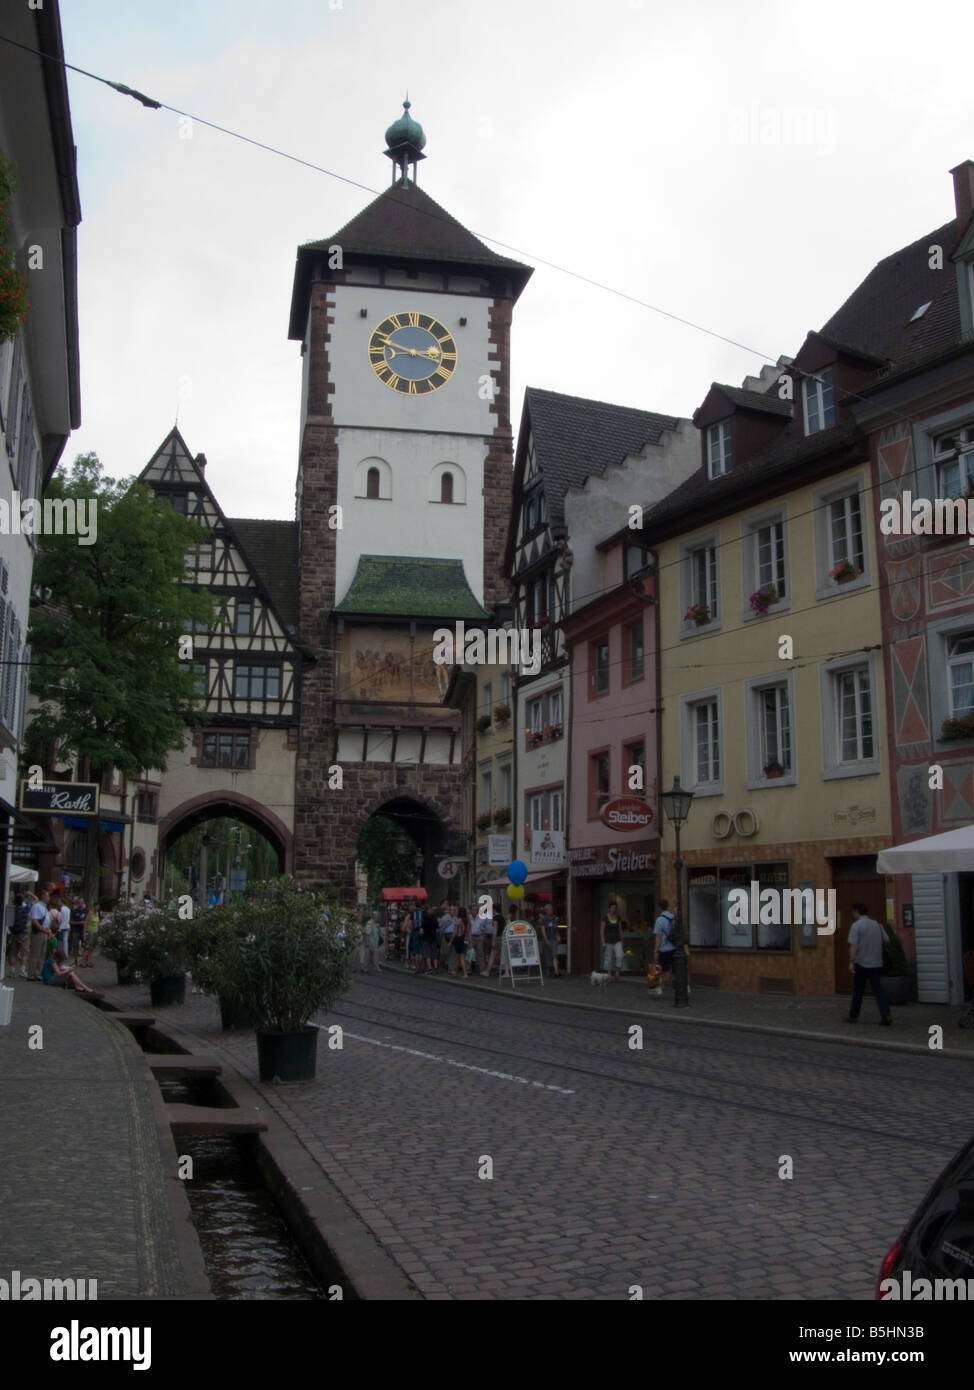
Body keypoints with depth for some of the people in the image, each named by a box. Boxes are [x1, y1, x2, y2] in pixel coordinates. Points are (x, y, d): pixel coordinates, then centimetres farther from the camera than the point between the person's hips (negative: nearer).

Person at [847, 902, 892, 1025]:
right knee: (878, 990, 2)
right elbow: (887, 941, 12)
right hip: (876, 964, 4)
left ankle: (853, 1016, 17)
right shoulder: (877, 924, 6)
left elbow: (853, 945, -18)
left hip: (861, 964, -3)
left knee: (858, 992, 8)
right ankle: (885, 1016, -10)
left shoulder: (856, 925, -10)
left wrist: (851, 962, -19)